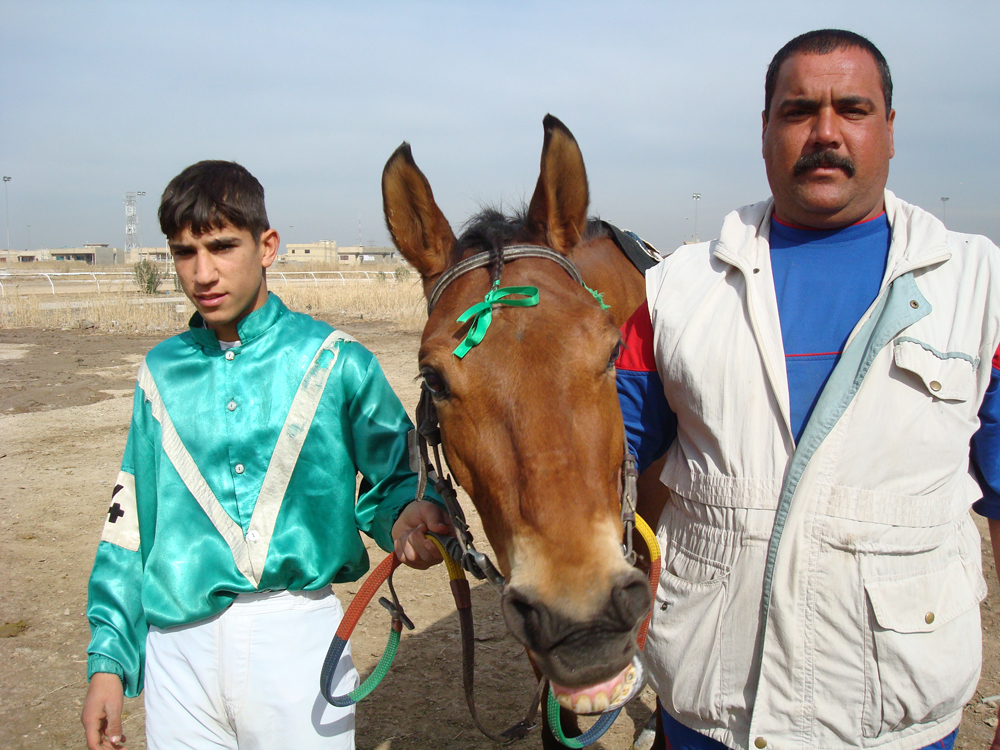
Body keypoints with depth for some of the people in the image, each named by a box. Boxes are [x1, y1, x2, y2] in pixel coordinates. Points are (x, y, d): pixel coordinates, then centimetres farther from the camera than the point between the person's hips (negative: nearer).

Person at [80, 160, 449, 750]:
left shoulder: (334, 362, -5)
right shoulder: (162, 373, 4)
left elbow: (393, 480, 2)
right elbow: (131, 522, 9)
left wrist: (405, 518, -21)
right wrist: (108, 658, 9)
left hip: (299, 635, -2)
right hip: (180, 645, 3)